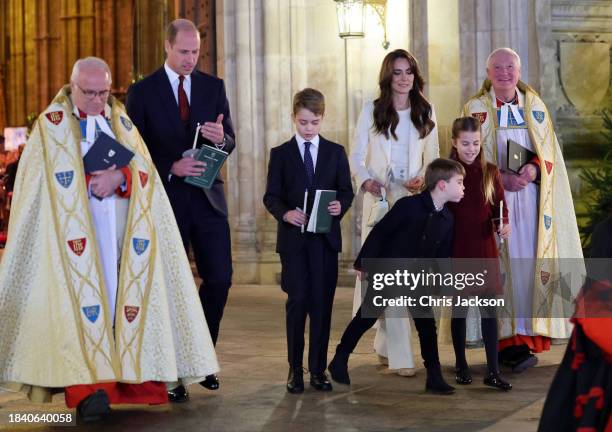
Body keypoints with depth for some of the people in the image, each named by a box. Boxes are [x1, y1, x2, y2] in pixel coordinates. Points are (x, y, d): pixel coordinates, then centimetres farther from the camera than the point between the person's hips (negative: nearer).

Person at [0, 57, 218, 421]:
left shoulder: (121, 120, 16)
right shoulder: (53, 123, 6)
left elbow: (144, 169, 5)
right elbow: (57, 177, -3)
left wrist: (119, 177, -14)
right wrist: (96, 179, -13)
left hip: (121, 228, 4)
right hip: (77, 228, -4)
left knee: (126, 293, -4)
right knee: (83, 295, -15)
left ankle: (132, 375, 0)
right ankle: (87, 388, -22)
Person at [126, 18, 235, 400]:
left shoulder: (214, 87, 6)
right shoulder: (142, 92, -3)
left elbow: (230, 144, 6)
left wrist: (221, 137, -18)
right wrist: (171, 167, -18)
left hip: (208, 197, 3)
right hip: (166, 198, -3)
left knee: (220, 278, 0)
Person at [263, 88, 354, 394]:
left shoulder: (335, 152, 10)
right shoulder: (280, 154, 6)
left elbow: (346, 190, 8)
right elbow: (271, 196, 1)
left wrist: (341, 206, -14)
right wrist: (285, 213, -19)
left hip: (326, 238, 1)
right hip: (293, 238, -1)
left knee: (322, 303, 3)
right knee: (297, 301, -4)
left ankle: (318, 369, 10)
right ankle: (295, 369, 6)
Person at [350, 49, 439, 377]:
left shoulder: (426, 112, 11)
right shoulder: (371, 110, 4)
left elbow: (432, 157, 15)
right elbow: (356, 157, 3)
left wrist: (423, 179, -5)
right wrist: (365, 180, -16)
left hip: (414, 199, 3)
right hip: (379, 197, -3)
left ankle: (385, 341, 21)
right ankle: (399, 354, -10)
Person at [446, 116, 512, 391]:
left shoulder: (490, 172, 1)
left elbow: (500, 207, 5)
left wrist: (504, 225, -16)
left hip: (485, 249, 1)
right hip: (455, 250, -1)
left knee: (490, 308, -2)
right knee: (458, 308, 8)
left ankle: (493, 371, 2)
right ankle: (461, 365, 22)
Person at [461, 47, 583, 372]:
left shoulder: (535, 107, 13)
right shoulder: (476, 109, 6)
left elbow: (549, 151, 8)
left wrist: (534, 169, -14)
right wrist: (502, 177, -16)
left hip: (531, 197, 3)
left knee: (532, 259, -6)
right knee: (503, 263, -9)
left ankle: (530, 331, -2)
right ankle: (509, 341, -12)